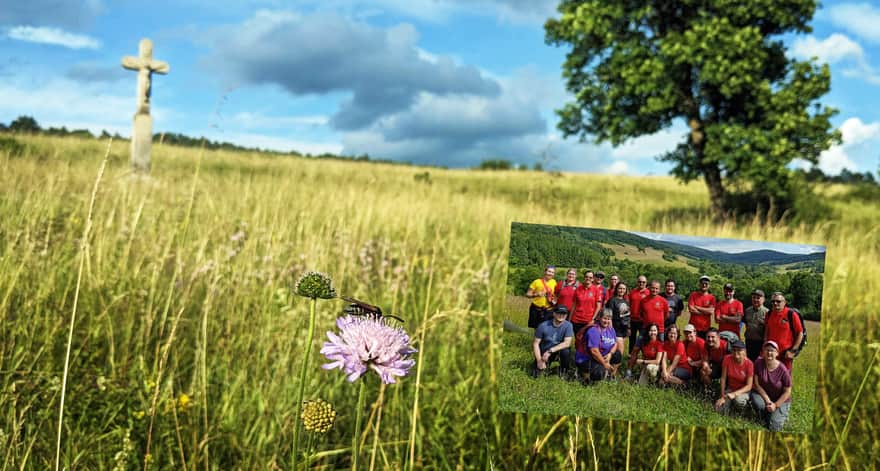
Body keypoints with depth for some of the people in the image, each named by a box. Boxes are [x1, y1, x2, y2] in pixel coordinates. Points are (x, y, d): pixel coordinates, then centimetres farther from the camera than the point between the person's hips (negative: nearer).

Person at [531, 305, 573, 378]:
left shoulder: (568, 325, -13)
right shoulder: (543, 326, -13)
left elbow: (567, 343, -22)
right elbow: (536, 343, -8)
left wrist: (550, 351, -29)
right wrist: (539, 361, -18)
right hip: (544, 352, 0)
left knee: (566, 351, -34)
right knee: (536, 374, -17)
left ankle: (563, 371, -4)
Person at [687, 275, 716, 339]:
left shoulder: (711, 297, 6)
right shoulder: (693, 295, 4)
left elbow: (711, 311, -8)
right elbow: (691, 309, -7)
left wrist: (697, 307, -6)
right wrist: (705, 312, -6)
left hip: (706, 328, 1)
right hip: (693, 327, -1)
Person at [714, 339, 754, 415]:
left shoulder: (749, 364, -19)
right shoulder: (727, 359, -14)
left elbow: (749, 386, -18)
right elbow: (723, 378, -7)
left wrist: (735, 394, -31)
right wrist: (723, 396, -12)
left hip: (743, 390, -2)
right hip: (730, 388, 2)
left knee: (739, 401, -38)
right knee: (719, 410, -21)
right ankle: (731, 402, 11)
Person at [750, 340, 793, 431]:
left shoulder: (783, 370, -22)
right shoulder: (758, 363, -16)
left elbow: (787, 392, -12)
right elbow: (757, 384, -11)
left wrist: (775, 405, -14)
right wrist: (767, 400, -16)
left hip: (781, 400, -2)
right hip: (764, 395, 2)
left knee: (774, 428, -15)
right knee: (756, 400, -33)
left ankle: (782, 414, 20)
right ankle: (764, 419, 0)